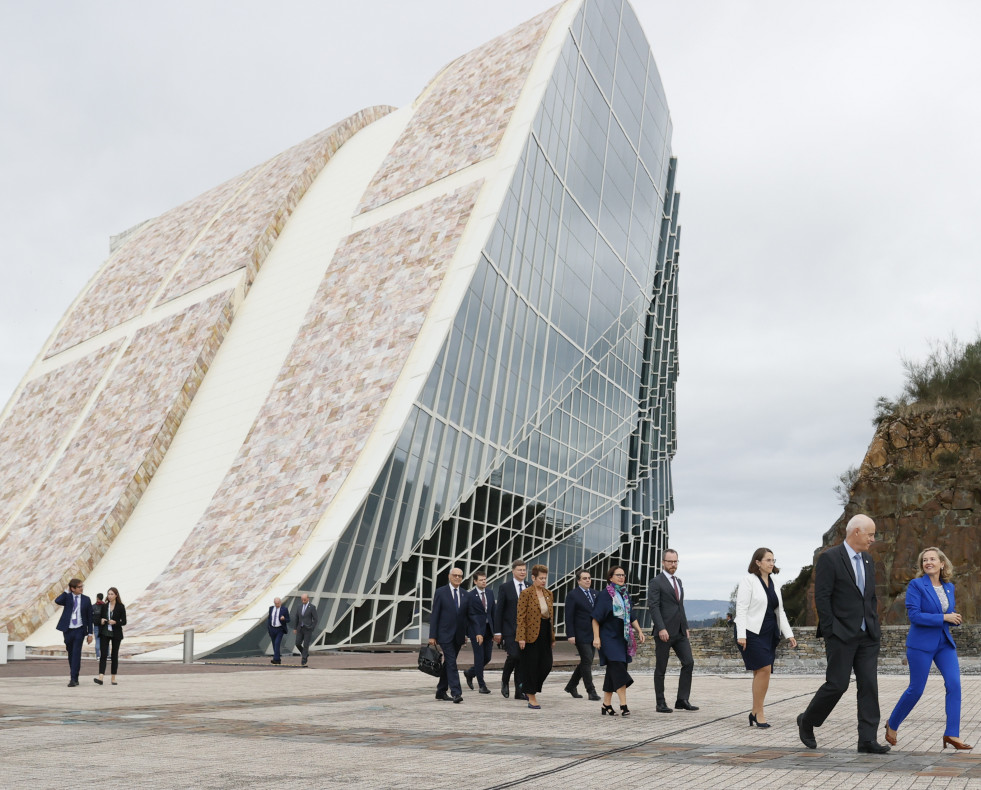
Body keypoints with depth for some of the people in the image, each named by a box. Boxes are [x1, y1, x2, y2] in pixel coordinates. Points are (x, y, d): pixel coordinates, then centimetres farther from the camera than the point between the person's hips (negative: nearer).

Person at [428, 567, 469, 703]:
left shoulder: (464, 594, 10)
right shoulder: (440, 592, -3)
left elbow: (465, 615, 14)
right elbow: (434, 615, -4)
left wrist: (466, 634, 8)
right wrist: (432, 636, -8)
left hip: (458, 636, 5)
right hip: (445, 634, -5)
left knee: (448, 663, 12)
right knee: (451, 663, -11)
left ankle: (441, 691, 22)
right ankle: (456, 693, -14)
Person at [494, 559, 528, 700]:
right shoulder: (505, 588, -1)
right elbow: (499, 611, -3)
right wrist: (497, 632, -8)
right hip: (510, 630, -4)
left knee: (522, 660, 3)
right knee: (513, 655, -17)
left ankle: (519, 691, 10)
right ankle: (505, 681, 8)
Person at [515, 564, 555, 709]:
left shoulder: (548, 593, 11)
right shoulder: (526, 593, -9)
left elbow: (551, 615, 15)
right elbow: (521, 617, -11)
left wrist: (552, 637, 14)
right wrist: (521, 637, -16)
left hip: (545, 634, 6)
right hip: (531, 634, -6)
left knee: (547, 664, 4)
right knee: (531, 665, 1)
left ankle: (528, 688, 26)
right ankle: (532, 698, 10)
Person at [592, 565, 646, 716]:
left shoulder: (625, 595, 13)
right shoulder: (604, 595, -8)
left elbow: (631, 616, 19)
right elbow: (596, 617, -10)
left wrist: (639, 630, 7)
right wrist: (596, 637, -16)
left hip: (623, 638, 7)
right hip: (609, 638, -7)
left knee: (613, 673, 10)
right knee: (619, 671, -15)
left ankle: (606, 705, 16)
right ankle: (623, 706, -15)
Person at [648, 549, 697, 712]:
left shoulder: (678, 581, 18)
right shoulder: (656, 582, -6)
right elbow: (653, 606, -13)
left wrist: (686, 627, 16)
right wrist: (661, 629, -21)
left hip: (680, 632, 7)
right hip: (665, 632, -7)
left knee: (688, 663, -1)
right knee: (661, 668, 1)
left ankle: (682, 700, 5)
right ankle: (661, 703, 8)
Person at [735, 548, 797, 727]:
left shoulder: (773, 584, 15)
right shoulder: (748, 581, -6)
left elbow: (780, 611, 18)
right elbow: (741, 609, -11)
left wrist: (789, 634, 10)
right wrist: (741, 635, -19)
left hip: (769, 634, 7)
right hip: (752, 632, -7)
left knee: (761, 672, 6)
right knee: (764, 669, -16)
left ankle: (755, 713, 13)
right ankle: (758, 712, -8)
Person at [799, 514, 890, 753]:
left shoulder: (868, 560, 14)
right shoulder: (829, 558, -10)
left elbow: (871, 597, 20)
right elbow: (821, 597, -13)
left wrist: (875, 627, 11)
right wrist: (830, 633, -15)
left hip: (867, 635, 7)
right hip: (841, 635, -7)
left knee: (869, 686, 2)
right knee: (837, 685, -3)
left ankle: (867, 739, 5)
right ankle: (807, 722, 18)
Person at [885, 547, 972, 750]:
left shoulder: (949, 587, 9)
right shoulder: (916, 585, -9)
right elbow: (914, 615, -16)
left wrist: (954, 618, -3)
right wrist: (943, 617, -19)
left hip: (944, 643, 5)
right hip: (921, 644, -5)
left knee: (954, 684, -10)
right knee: (916, 689, 1)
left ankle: (952, 734, -6)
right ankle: (892, 724, 22)